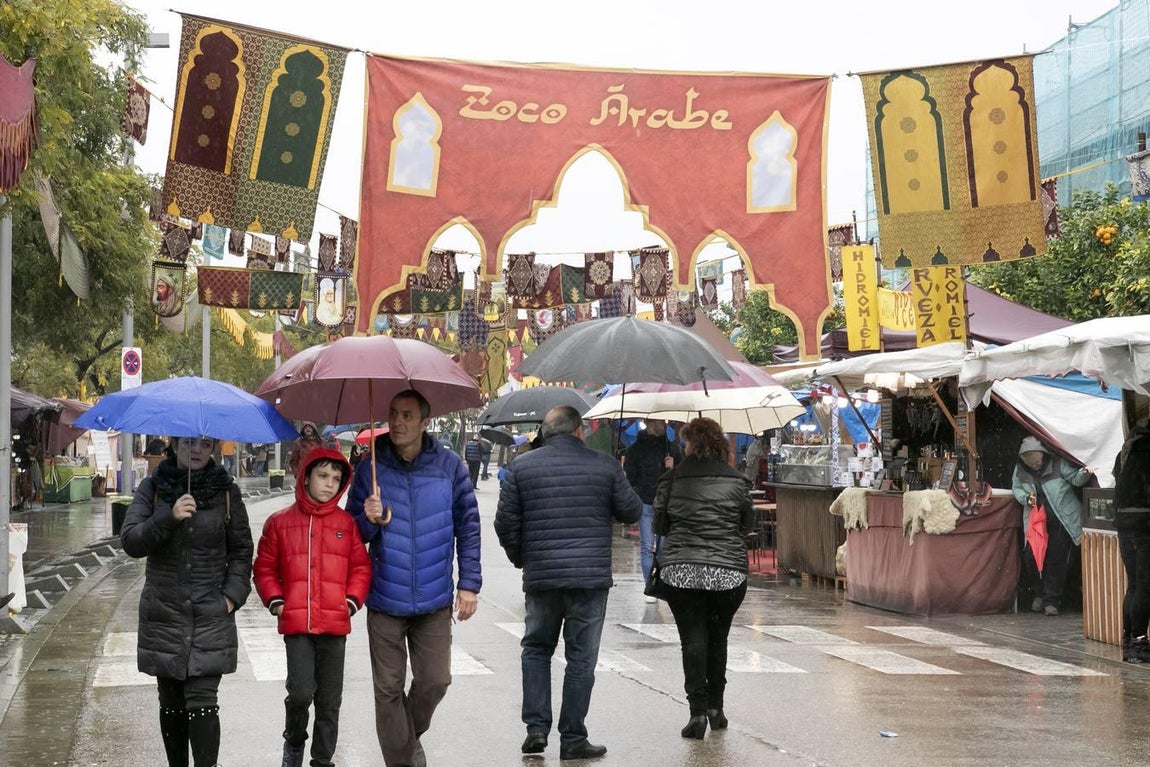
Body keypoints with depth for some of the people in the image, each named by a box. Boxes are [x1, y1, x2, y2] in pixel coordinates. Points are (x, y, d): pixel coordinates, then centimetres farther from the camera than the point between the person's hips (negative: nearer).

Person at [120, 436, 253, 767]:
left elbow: (242, 551, 9)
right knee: (171, 703, 9)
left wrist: (233, 595, -5)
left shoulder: (226, 491, 3)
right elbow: (130, 541, -7)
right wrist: (169, 518, -22)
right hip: (163, 616, 1)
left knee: (202, 702, -10)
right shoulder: (153, 488, 3)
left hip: (211, 616, -1)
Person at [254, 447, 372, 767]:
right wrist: (276, 602, -2)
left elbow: (361, 568, 9)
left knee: (329, 701, 7)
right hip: (296, 623, -2)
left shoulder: (346, 523, 6)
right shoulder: (280, 522, 3)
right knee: (301, 693, -12)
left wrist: (351, 601, -2)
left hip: (335, 624, 2)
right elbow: (264, 568, 9)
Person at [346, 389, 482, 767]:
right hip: (385, 600, 0)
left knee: (435, 680, 4)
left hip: (434, 600, 0)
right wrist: (369, 519, -18)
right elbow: (354, 533, 5)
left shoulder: (450, 466, -2)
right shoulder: (370, 468, -2)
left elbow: (468, 527, 4)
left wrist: (469, 583, 0)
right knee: (389, 688, 4)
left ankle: (408, 733, 32)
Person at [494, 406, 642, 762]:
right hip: (591, 575, -1)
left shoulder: (521, 466, 1)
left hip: (540, 575, 1)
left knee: (536, 649, 18)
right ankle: (573, 739, 9)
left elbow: (505, 521, 1)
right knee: (581, 658, 6)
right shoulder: (605, 465, -1)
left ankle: (536, 727, 9)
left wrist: (519, 558, 17)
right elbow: (631, 511, 5)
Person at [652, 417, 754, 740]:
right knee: (718, 638, 16)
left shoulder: (672, 480, -2)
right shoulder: (736, 481, 0)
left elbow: (660, 525, 6)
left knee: (693, 639, 2)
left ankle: (698, 709, -8)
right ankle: (715, 705, 18)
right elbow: (748, 525, 8)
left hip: (681, 570, -1)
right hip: (728, 571, 1)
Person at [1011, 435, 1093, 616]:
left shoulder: (1058, 464, -11)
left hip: (1061, 520, -3)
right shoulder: (1020, 469, 0)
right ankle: (1040, 594, 24)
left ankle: (1051, 600, 5)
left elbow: (1075, 478, -7)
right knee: (1032, 559, -2)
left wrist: (1084, 473, -29)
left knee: (1056, 559, -5)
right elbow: (1016, 488, 14)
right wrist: (1026, 498, -6)